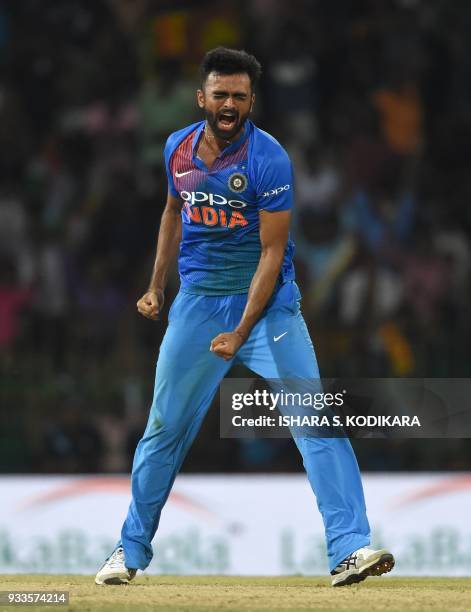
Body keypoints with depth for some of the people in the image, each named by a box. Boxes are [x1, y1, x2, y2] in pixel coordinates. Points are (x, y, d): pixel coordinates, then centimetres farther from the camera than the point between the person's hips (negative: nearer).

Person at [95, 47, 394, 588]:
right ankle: (130, 552, 22)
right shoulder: (178, 148, 1)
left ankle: (349, 549, -20)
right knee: (164, 427, 7)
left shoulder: (268, 159, -16)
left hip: (267, 300, -4)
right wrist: (156, 287, 16)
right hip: (197, 300, 4)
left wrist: (241, 332, -21)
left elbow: (272, 253, -16)